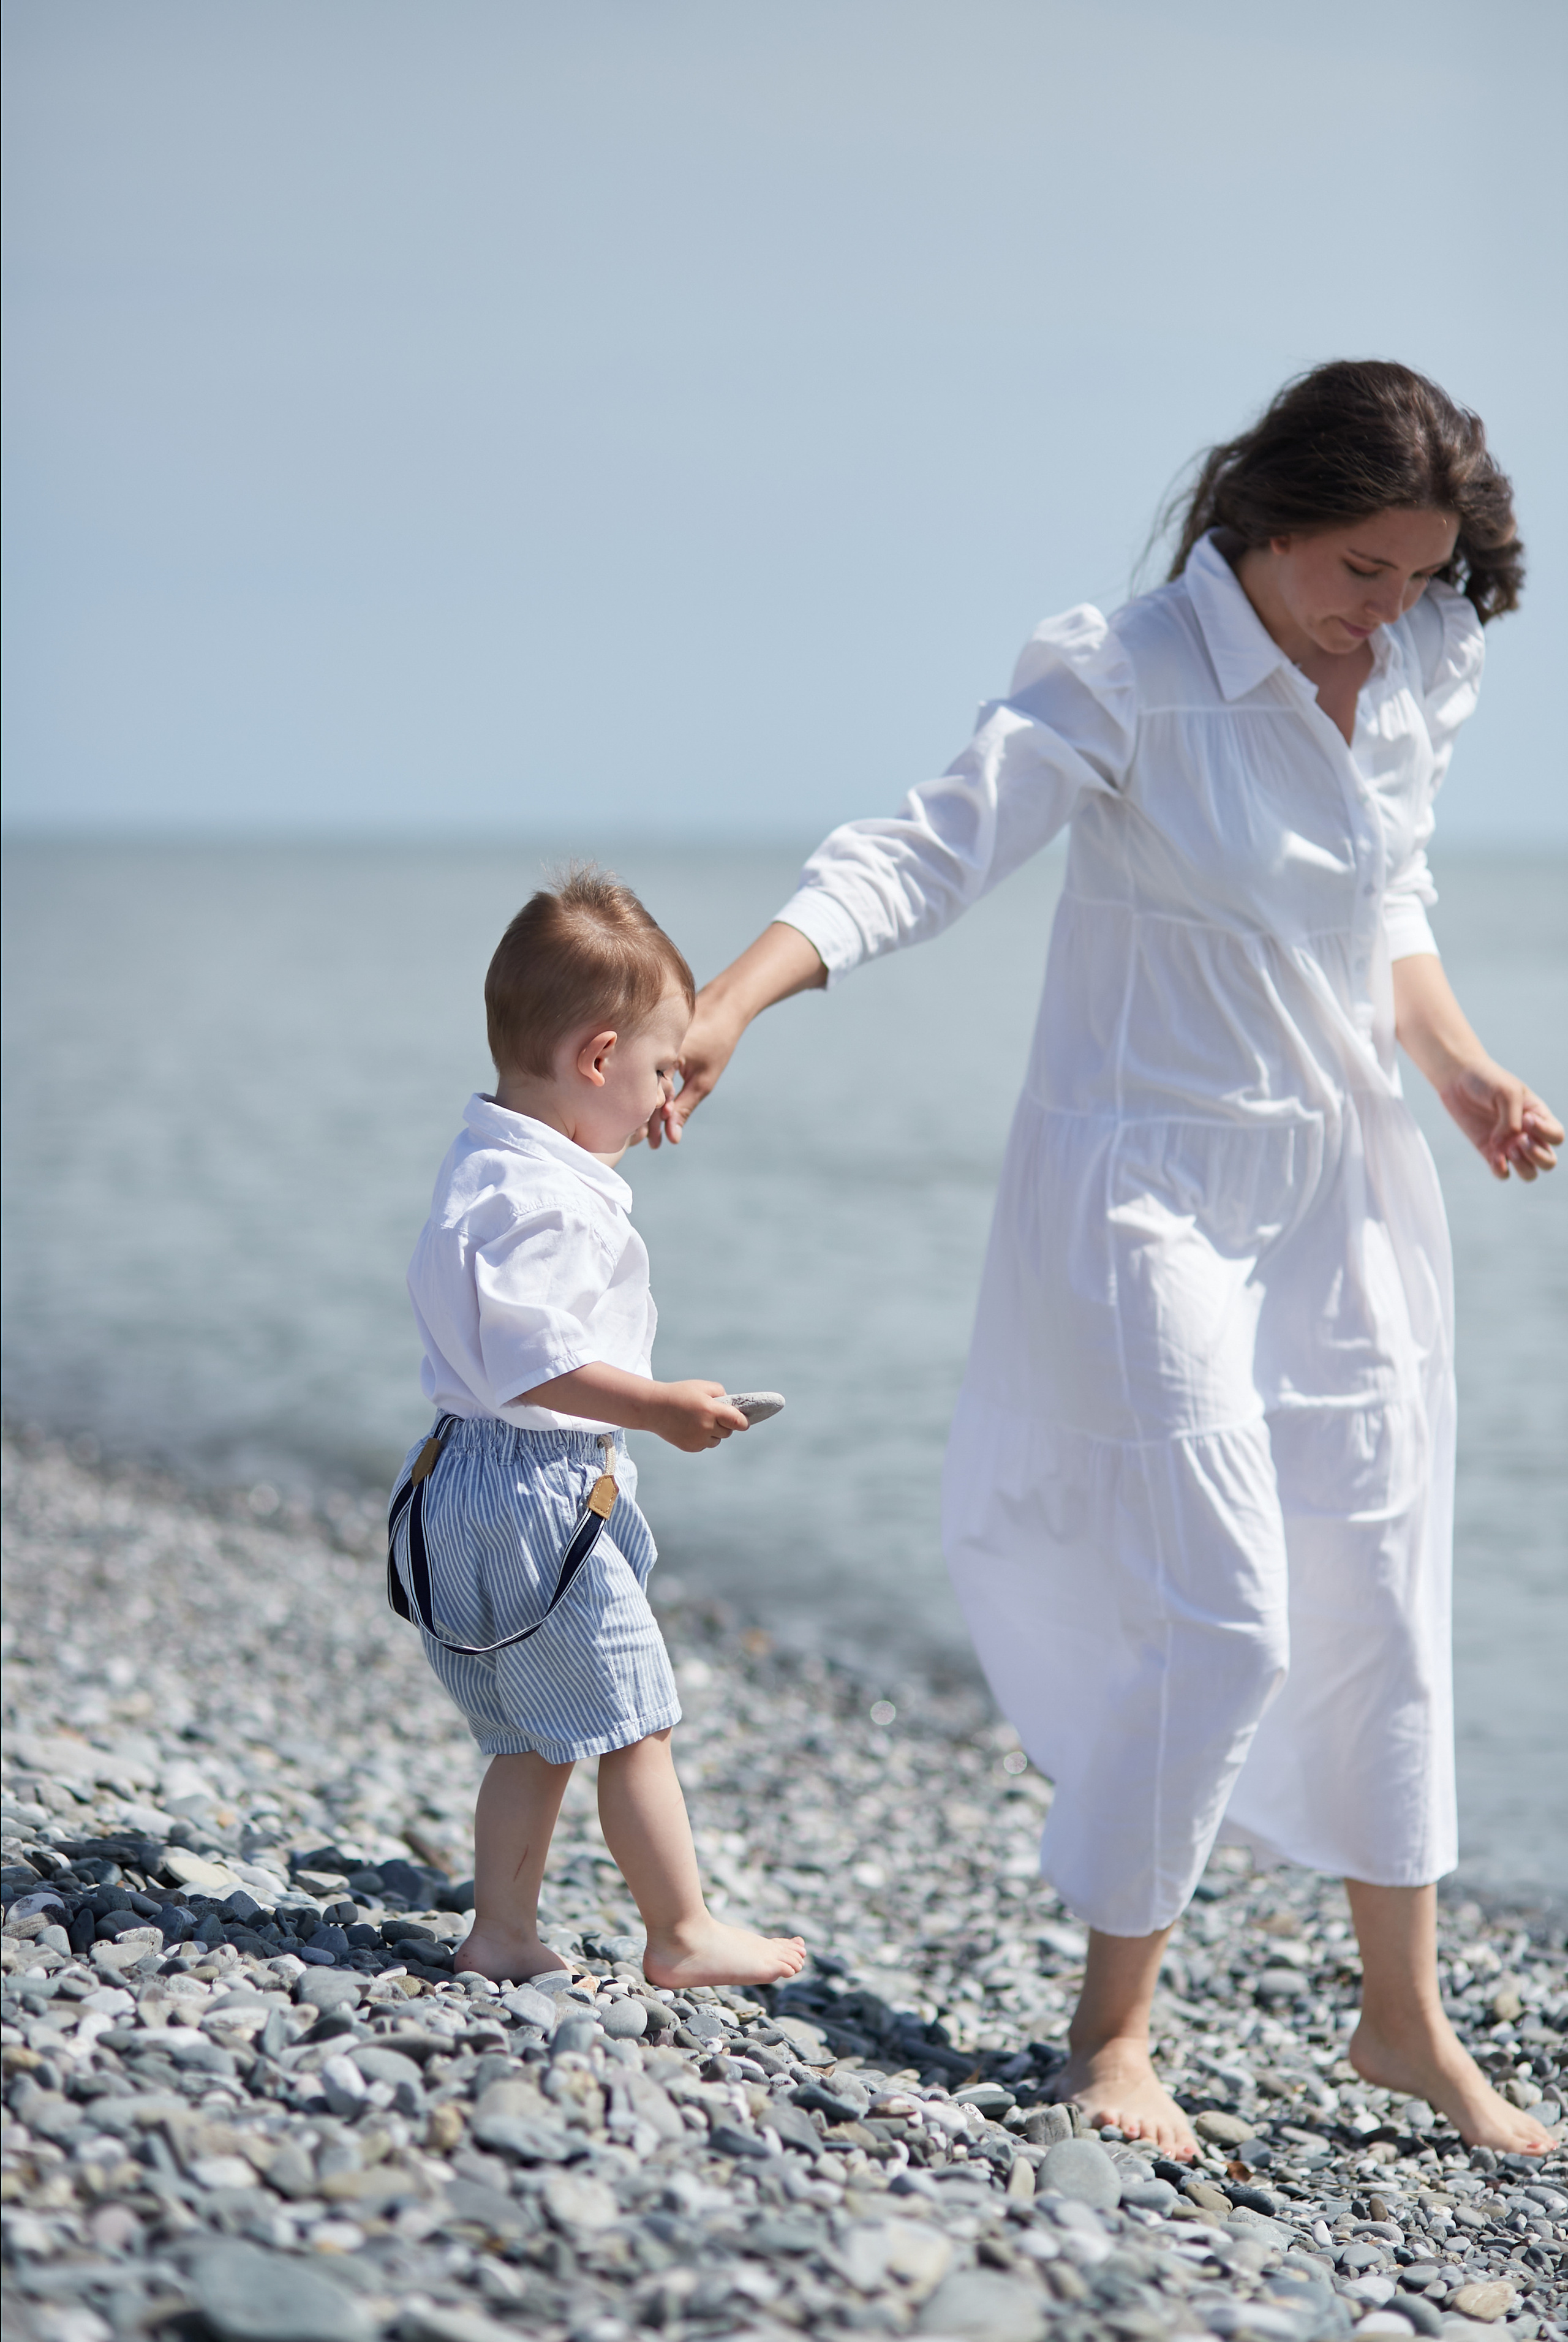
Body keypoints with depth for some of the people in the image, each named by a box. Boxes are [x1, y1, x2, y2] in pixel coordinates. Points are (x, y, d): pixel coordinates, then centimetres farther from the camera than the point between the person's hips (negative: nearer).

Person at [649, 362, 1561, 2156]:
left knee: (1384, 1600, 9)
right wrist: (730, 999, -39)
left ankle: (1404, 2015, 25)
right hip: (1150, 1185, -6)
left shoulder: (1420, 681, 2)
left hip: (1345, 1194, 6)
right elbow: (924, 854, -25)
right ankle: (1113, 2024, 9)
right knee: (1226, 1616, -10)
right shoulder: (1127, 682, -17)